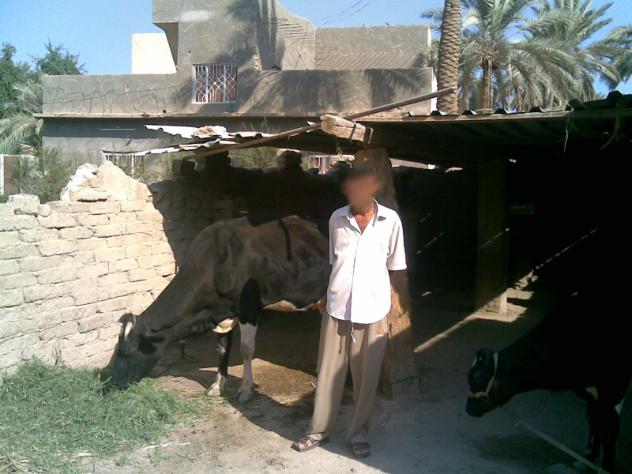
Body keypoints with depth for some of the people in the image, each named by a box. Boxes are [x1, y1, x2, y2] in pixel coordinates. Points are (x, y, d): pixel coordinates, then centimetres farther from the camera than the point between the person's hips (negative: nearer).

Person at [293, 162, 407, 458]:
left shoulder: (390, 220, -3)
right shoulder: (337, 219, 2)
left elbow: (395, 266, 4)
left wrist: (392, 312, 6)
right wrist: (334, 295, 13)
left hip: (373, 311, -1)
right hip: (337, 309, 1)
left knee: (366, 377, 8)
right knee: (329, 372, 10)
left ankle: (359, 432, 25)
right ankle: (319, 430, 24)